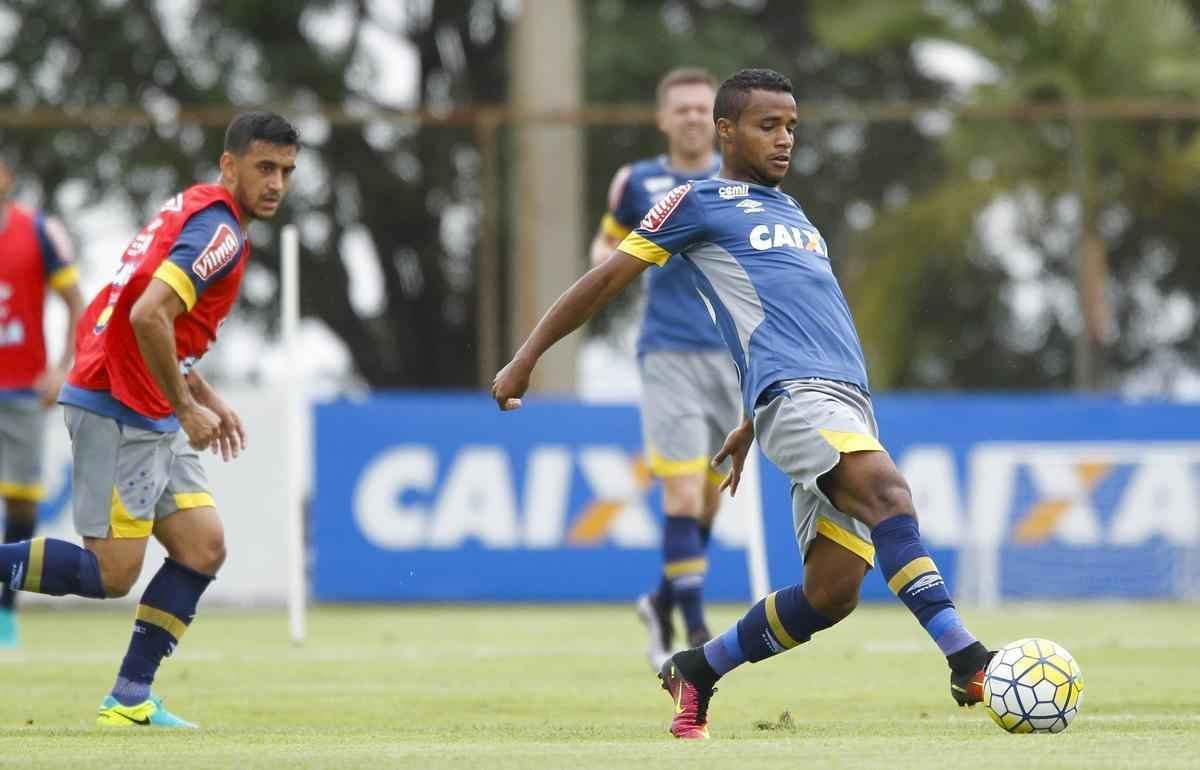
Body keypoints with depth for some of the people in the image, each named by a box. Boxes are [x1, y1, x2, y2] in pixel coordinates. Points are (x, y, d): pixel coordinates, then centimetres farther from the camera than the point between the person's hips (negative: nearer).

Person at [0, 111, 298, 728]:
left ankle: (129, 700, 5)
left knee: (203, 548, 5)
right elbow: (148, 316, -27)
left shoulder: (195, 211, 16)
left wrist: (208, 398, 20)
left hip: (151, 416, 10)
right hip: (118, 410, -10)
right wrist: (189, 408, -19)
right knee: (111, 573, -9)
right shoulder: (219, 230, -15)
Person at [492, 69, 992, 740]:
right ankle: (968, 663, -41)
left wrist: (747, 431, 37)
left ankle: (696, 673, 16)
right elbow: (606, 281, 10)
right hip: (793, 392, -7)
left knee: (832, 593, -4)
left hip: (850, 402, 7)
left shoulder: (790, 212, 29)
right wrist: (526, 359, 8)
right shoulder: (700, 203, 8)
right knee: (888, 490, -31)